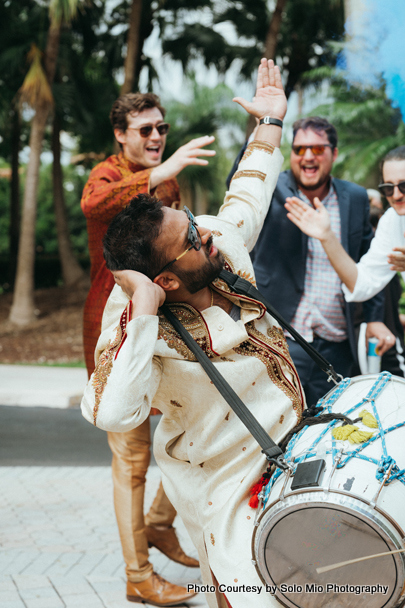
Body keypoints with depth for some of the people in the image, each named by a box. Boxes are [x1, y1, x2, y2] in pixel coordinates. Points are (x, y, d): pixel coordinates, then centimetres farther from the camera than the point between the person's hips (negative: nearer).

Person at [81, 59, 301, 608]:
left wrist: (270, 121, 22)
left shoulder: (225, 244, -9)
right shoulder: (137, 323, -29)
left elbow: (247, 195, 14)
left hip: (287, 443, 8)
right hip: (226, 481, -8)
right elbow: (113, 414, -47)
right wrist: (143, 311, -45)